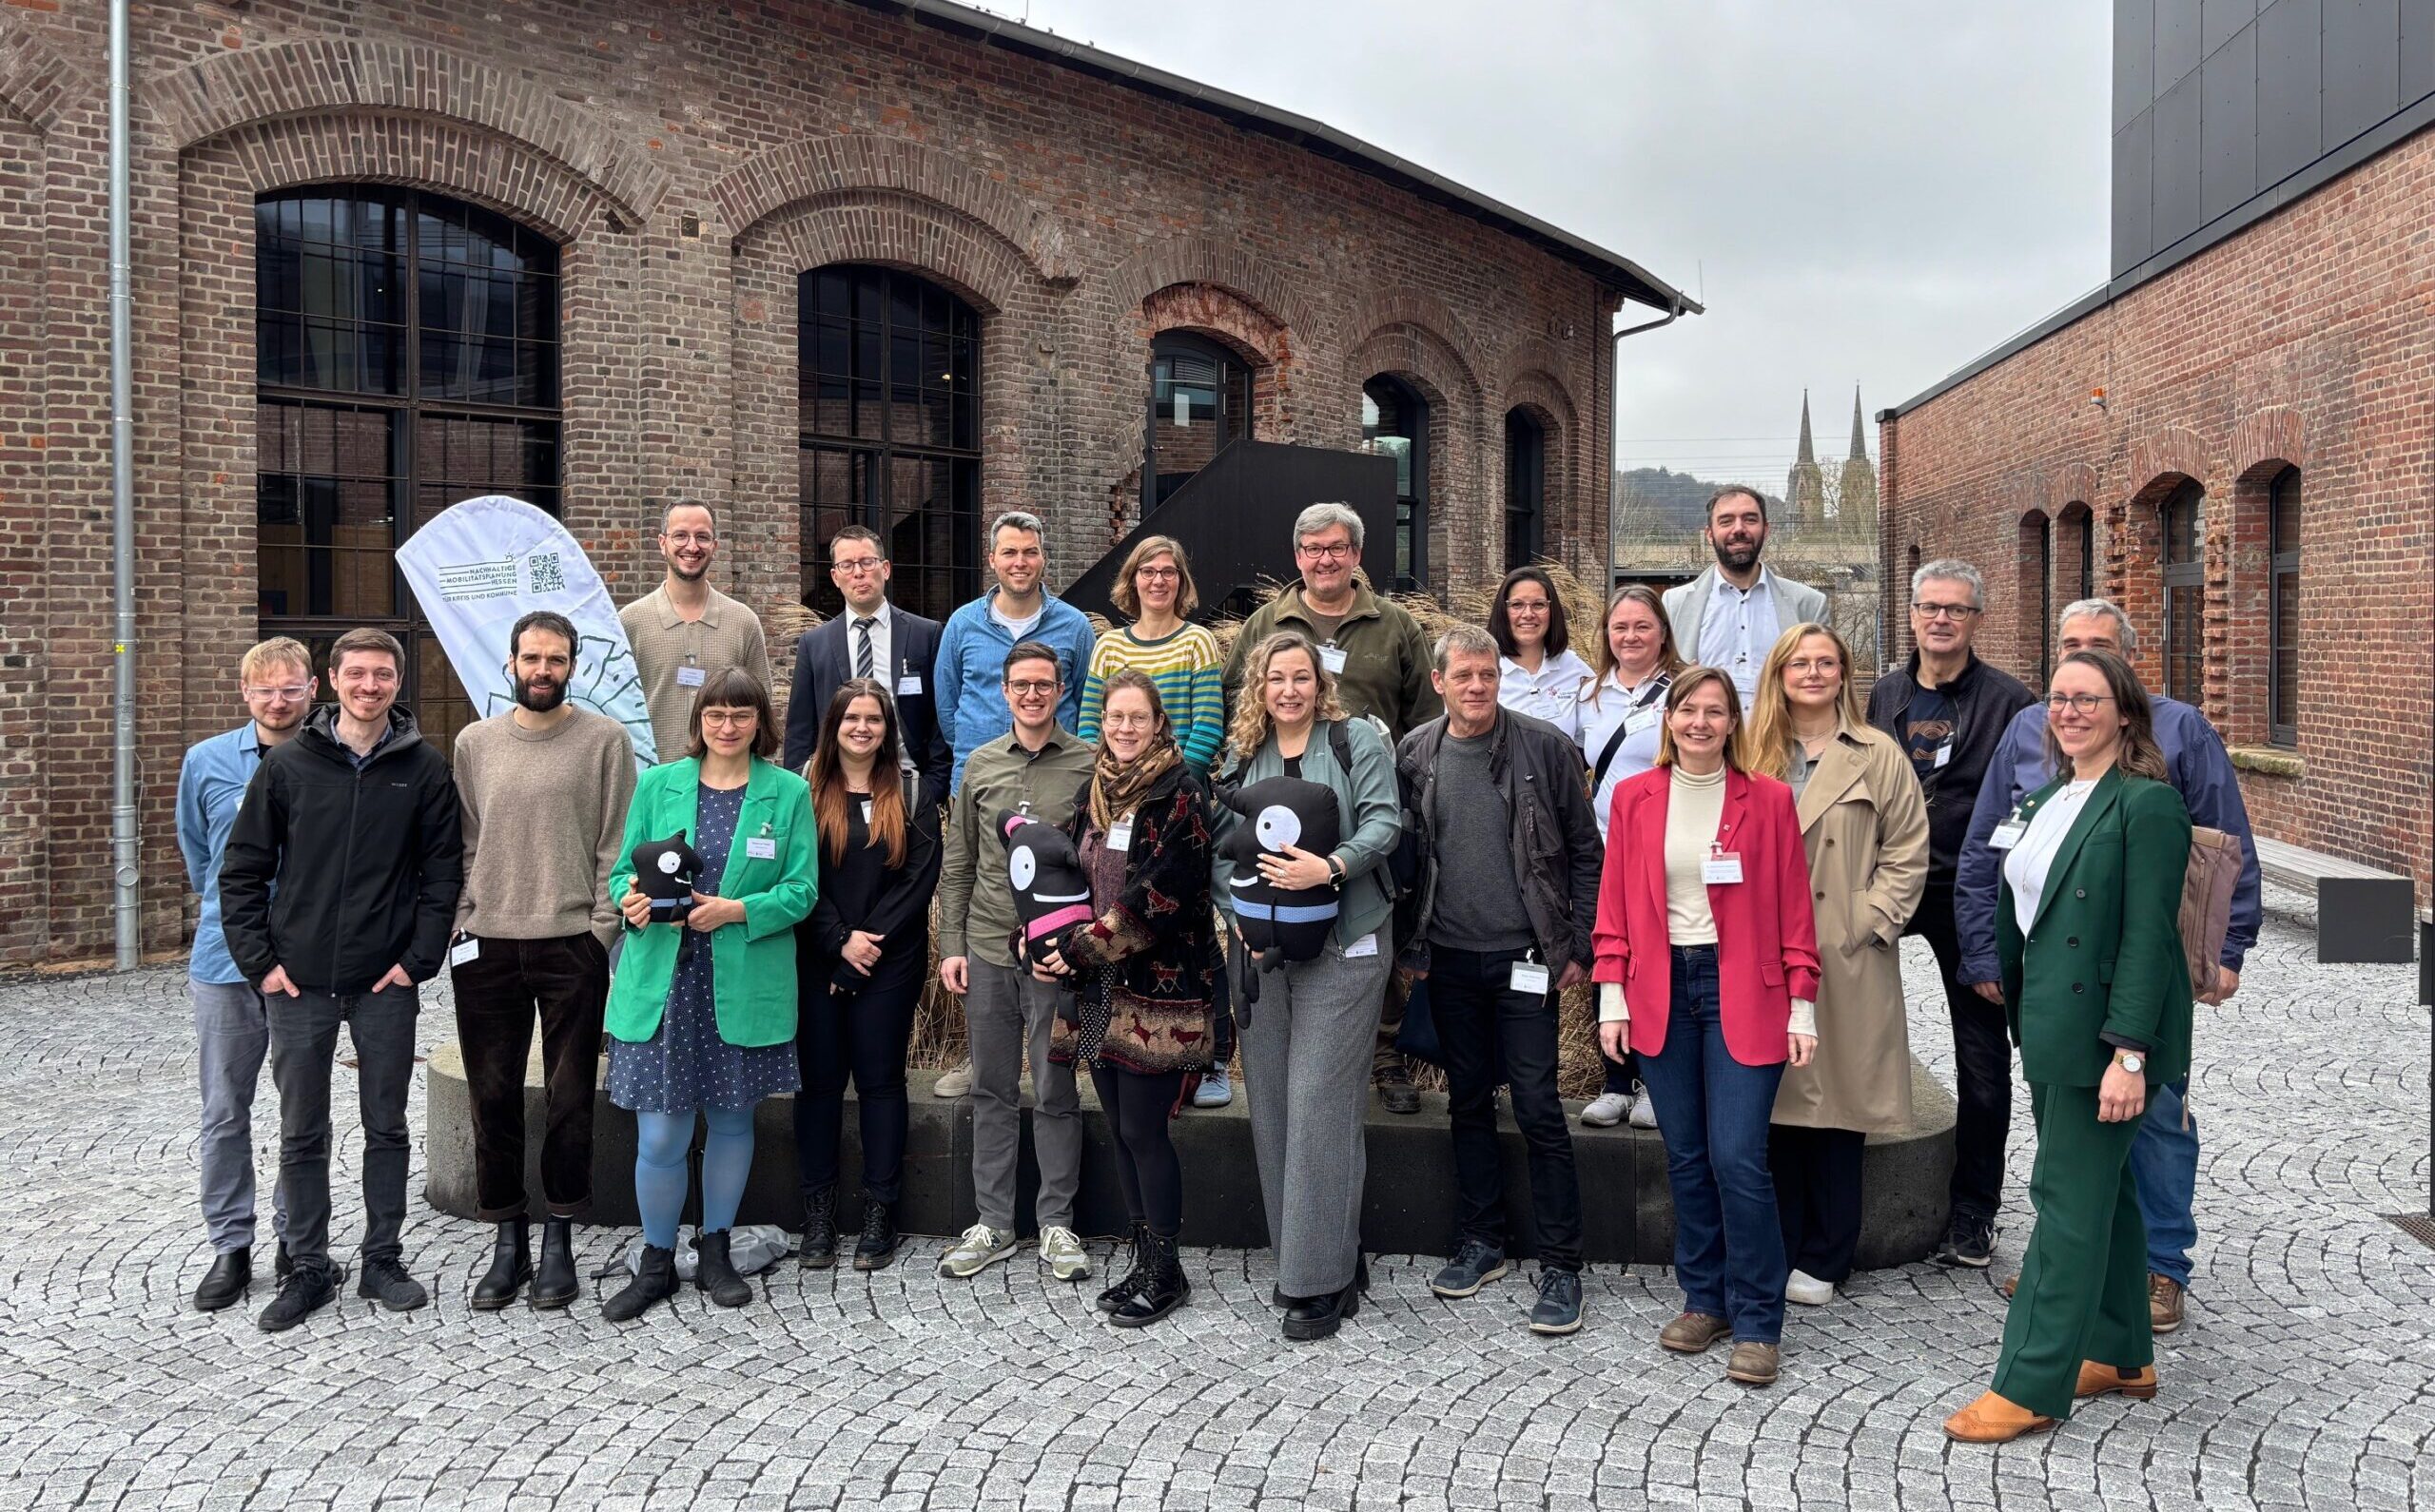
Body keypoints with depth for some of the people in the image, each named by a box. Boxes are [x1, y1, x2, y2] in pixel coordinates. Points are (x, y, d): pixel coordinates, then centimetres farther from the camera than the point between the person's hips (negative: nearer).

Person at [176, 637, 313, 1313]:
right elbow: (196, 853, 17)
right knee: (224, 1112, 7)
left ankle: (296, 1236, 22)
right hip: (225, 961, 2)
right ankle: (230, 1246, 19)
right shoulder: (206, 762, 2)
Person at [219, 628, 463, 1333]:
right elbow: (242, 869, 4)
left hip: (386, 984, 0)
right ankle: (309, 1268, 22)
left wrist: (419, 958, -6)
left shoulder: (425, 767, 0)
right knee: (301, 1133, 9)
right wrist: (260, 961, -3)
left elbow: (443, 871, 1)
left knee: (387, 1127, 9)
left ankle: (383, 1260, 23)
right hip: (299, 983, 1)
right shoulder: (287, 764, 0)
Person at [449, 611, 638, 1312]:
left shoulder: (605, 739, -1)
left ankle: (559, 1241, 16)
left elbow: (616, 848, -2)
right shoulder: (475, 742, 10)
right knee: (493, 1097, 7)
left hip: (572, 944, -3)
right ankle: (508, 1242, 20)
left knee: (569, 1097, 3)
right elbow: (463, 843, 12)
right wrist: (461, 922, 3)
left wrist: (601, 934, -9)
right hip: (486, 945, 3)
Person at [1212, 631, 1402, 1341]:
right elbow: (1218, 849, 9)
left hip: (1341, 948, -5)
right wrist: (1241, 911, -6)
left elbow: (1383, 822, -10)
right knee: (1272, 1104, 7)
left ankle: (1323, 1279, 0)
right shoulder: (1242, 758, 13)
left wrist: (1330, 867, -25)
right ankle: (1300, 1258, 21)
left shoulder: (1358, 740, 1)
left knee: (1319, 1103, -8)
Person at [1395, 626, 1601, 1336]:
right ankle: (1480, 1243, 27)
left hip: (1524, 956, -3)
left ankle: (1560, 1265, 7)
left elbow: (1585, 851, -2)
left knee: (1538, 1109, -3)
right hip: (1450, 958, 4)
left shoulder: (1545, 748, -6)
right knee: (1469, 1102, 13)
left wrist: (1577, 945, -6)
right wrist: (1411, 943, 5)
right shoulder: (1414, 755, 3)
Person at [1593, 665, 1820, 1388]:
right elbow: (1615, 904, 7)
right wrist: (1612, 995, 1)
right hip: (1660, 990, 3)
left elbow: (1793, 910, 0)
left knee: (1738, 1159, -7)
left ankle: (1756, 1325, 6)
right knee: (1685, 1158, 10)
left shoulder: (1767, 799, -1)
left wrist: (1801, 1005, -3)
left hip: (1742, 992, -3)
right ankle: (1704, 1300, 24)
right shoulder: (1634, 797, 5)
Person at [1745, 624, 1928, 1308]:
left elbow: (1908, 852, 1)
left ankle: (1822, 1259, 16)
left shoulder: (1878, 755, 3)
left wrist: (1864, 924, -7)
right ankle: (1778, 1252, 18)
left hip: (1847, 962, -2)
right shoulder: (1757, 754, 9)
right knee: (1778, 1103, 6)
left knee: (1836, 1102, 4)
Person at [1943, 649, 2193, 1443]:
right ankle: (2123, 1354, 31)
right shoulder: (2047, 798, 12)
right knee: (2102, 1190, 18)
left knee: (2069, 1198, -4)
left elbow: (2148, 936, -18)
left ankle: (2031, 1386, 3)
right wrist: (2015, 1009, 14)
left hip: (2103, 1033, -8)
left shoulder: (2147, 805, -13)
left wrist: (2130, 1053, -22)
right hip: (2051, 1028, 9)